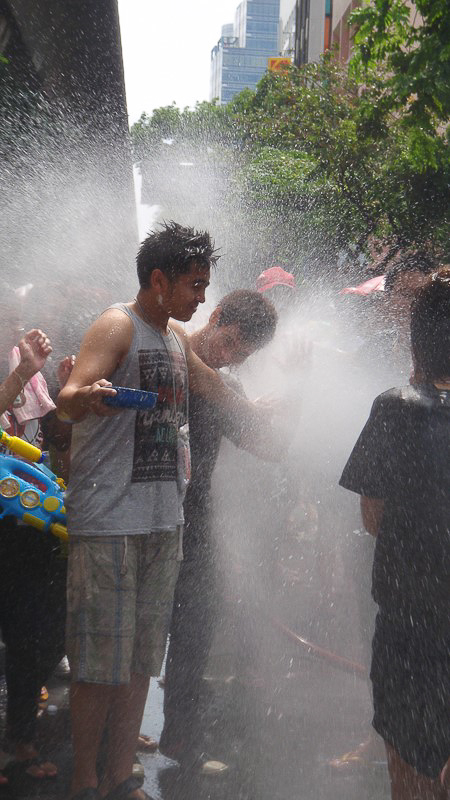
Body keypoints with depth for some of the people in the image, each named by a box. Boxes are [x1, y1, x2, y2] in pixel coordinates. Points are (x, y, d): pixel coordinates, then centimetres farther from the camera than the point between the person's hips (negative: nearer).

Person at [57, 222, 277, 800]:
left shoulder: (176, 337, 17)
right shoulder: (117, 325, -8)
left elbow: (212, 387, 36)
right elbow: (67, 400, -23)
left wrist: (262, 417, 45)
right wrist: (86, 396, -44)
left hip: (163, 520, 8)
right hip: (109, 519, -8)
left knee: (142, 657, 10)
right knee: (99, 659, -5)